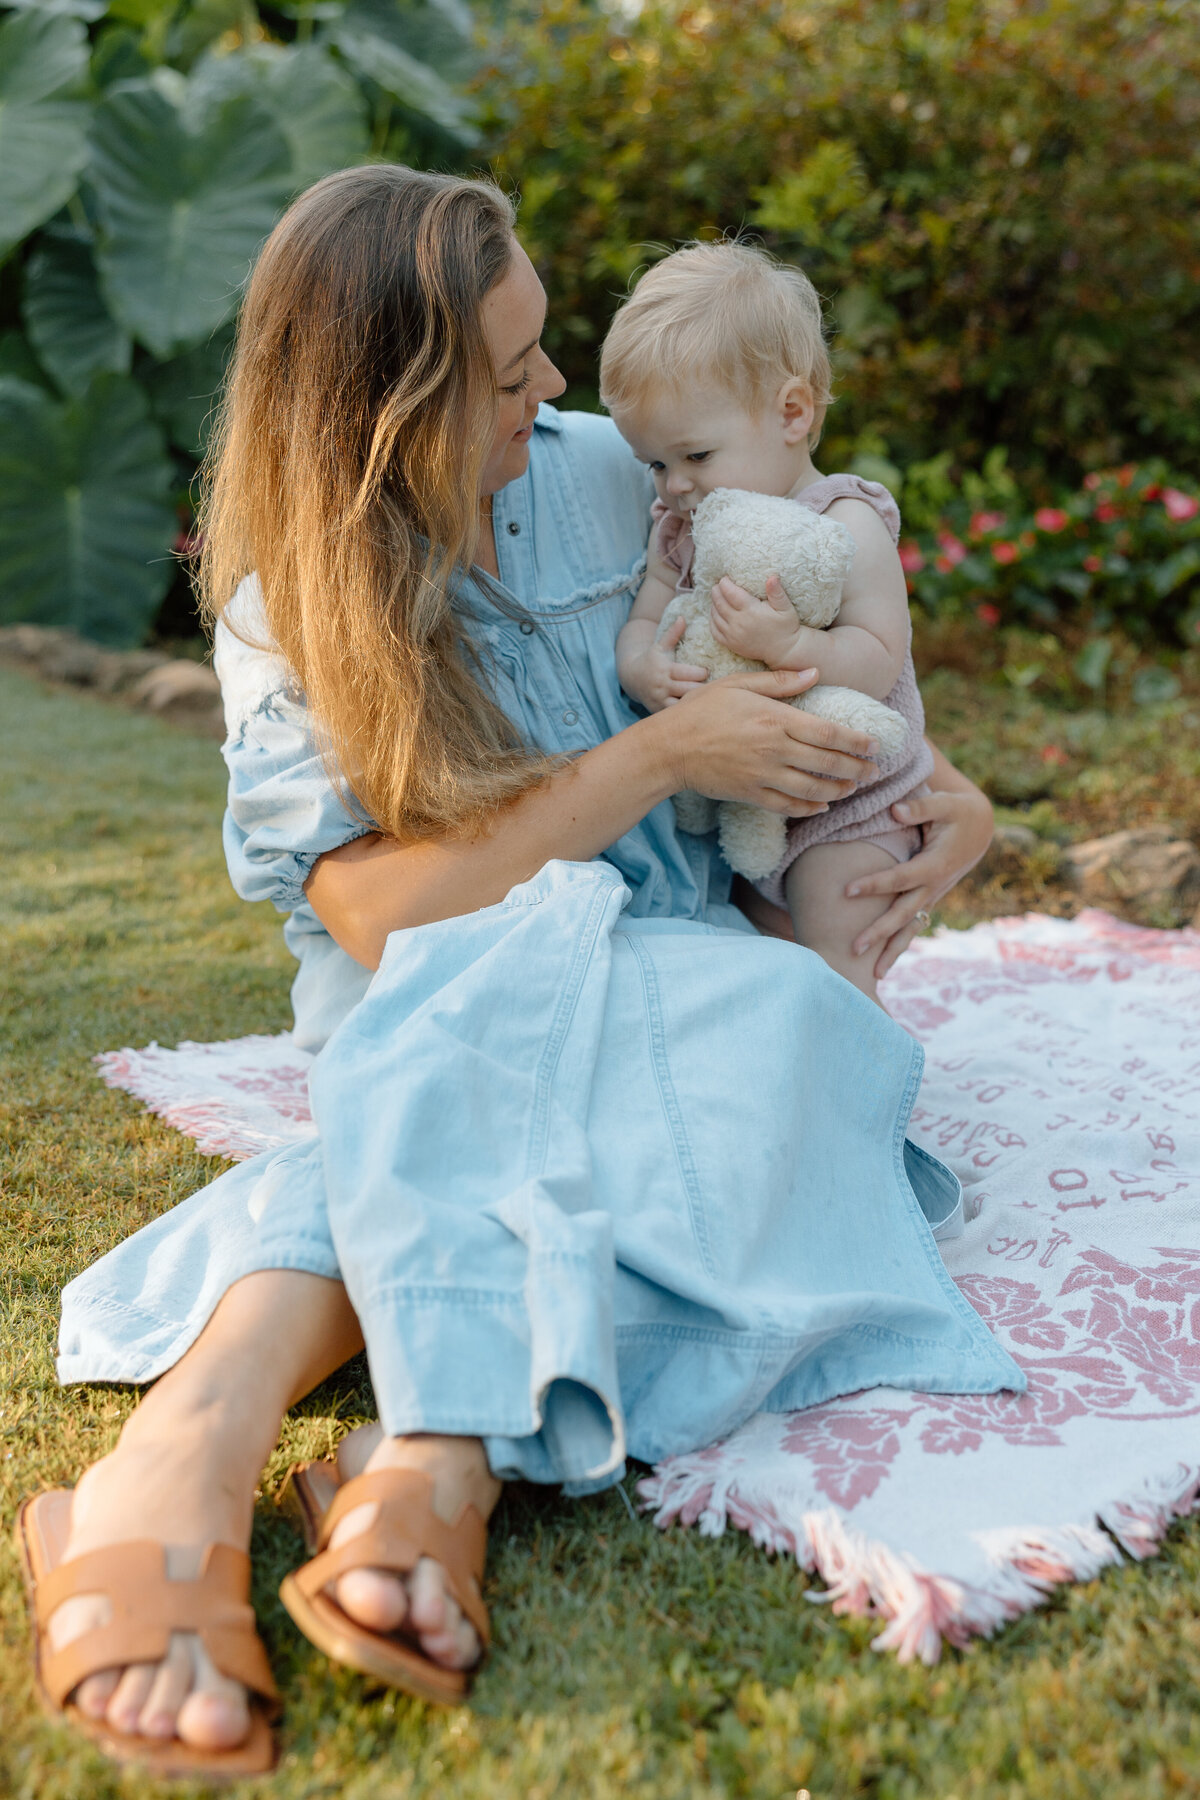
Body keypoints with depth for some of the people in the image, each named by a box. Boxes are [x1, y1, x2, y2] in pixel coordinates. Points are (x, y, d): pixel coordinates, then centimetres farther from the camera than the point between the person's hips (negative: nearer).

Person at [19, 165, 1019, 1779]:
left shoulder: (603, 474, 5)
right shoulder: (284, 610, -6)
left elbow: (813, 665, 21)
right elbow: (382, 913, -19)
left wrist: (947, 787, 3)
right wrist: (662, 755, -20)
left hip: (670, 976, 4)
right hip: (440, 1013, -3)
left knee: (777, 1020, -33)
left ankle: (440, 1463, -48)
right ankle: (274, 1465, -49)